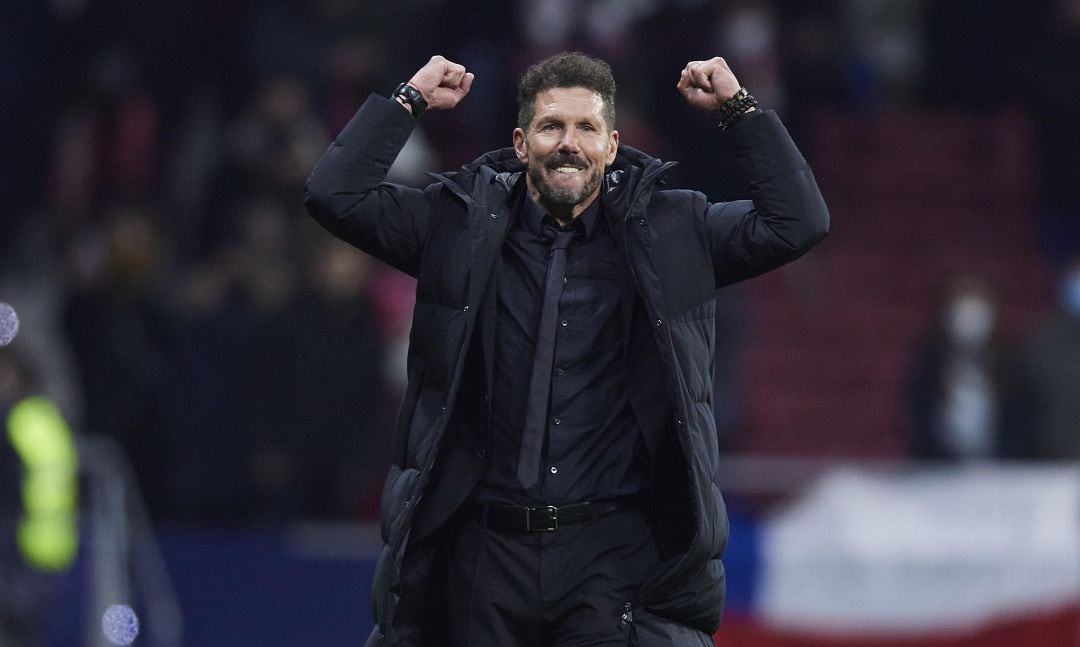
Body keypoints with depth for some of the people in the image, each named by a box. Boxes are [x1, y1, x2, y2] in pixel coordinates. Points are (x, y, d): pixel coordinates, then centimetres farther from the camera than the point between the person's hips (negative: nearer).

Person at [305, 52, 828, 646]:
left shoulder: (670, 233, 7)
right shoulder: (461, 226, 7)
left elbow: (797, 223, 1)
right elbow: (336, 196, 2)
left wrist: (739, 109, 0)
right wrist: (410, 101, 4)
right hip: (485, 552, 1)